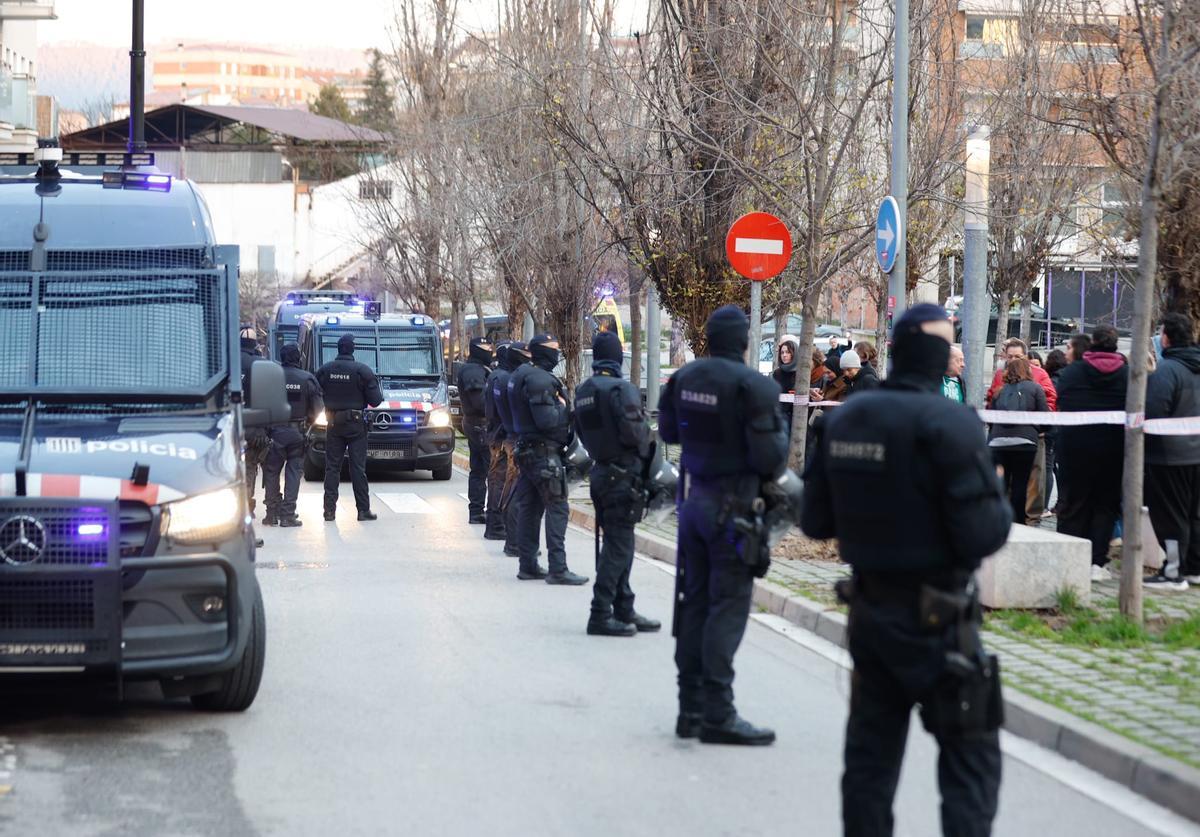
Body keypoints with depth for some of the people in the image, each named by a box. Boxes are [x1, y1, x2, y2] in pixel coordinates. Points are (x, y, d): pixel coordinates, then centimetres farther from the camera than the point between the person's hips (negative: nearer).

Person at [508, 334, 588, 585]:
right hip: (544, 451, -10)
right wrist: (563, 407, -6)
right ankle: (557, 569, -14)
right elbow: (546, 420, -24)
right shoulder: (540, 380, -17)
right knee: (557, 508, -10)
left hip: (526, 449, 10)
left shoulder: (522, 376, 15)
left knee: (529, 508, 12)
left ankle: (528, 565, 17)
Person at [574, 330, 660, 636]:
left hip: (600, 471, 9)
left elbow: (581, 432, 14)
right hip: (623, 474, -9)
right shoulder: (621, 389, -17)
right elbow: (635, 433, -21)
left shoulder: (583, 391, 9)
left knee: (616, 543, 15)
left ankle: (624, 610, 21)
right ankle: (601, 615, -7)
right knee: (618, 545, -6)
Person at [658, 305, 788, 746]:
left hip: (695, 500, 7)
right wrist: (778, 432, 2)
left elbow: (668, 431, 18)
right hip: (733, 506, -7)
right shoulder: (753, 386, -17)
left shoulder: (684, 378, 3)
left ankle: (691, 708, 18)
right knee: (728, 607, -4)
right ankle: (717, 714, -4)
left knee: (695, 602, 13)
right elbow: (770, 457, -18)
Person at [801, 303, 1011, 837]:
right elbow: (982, 534, -19)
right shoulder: (948, 424, -17)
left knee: (870, 753, 15)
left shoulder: (844, 419, 3)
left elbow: (815, 521, 9)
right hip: (935, 617, -6)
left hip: (868, 608, 6)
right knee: (969, 759, 1)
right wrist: (999, 502, 1)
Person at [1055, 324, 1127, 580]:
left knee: (1073, 504, 10)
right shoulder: (1127, 375, -4)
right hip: (1112, 450, 0)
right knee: (1105, 506, 7)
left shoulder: (1070, 372, -2)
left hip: (1075, 446, 0)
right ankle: (1097, 562, 0)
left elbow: (1061, 407, 0)